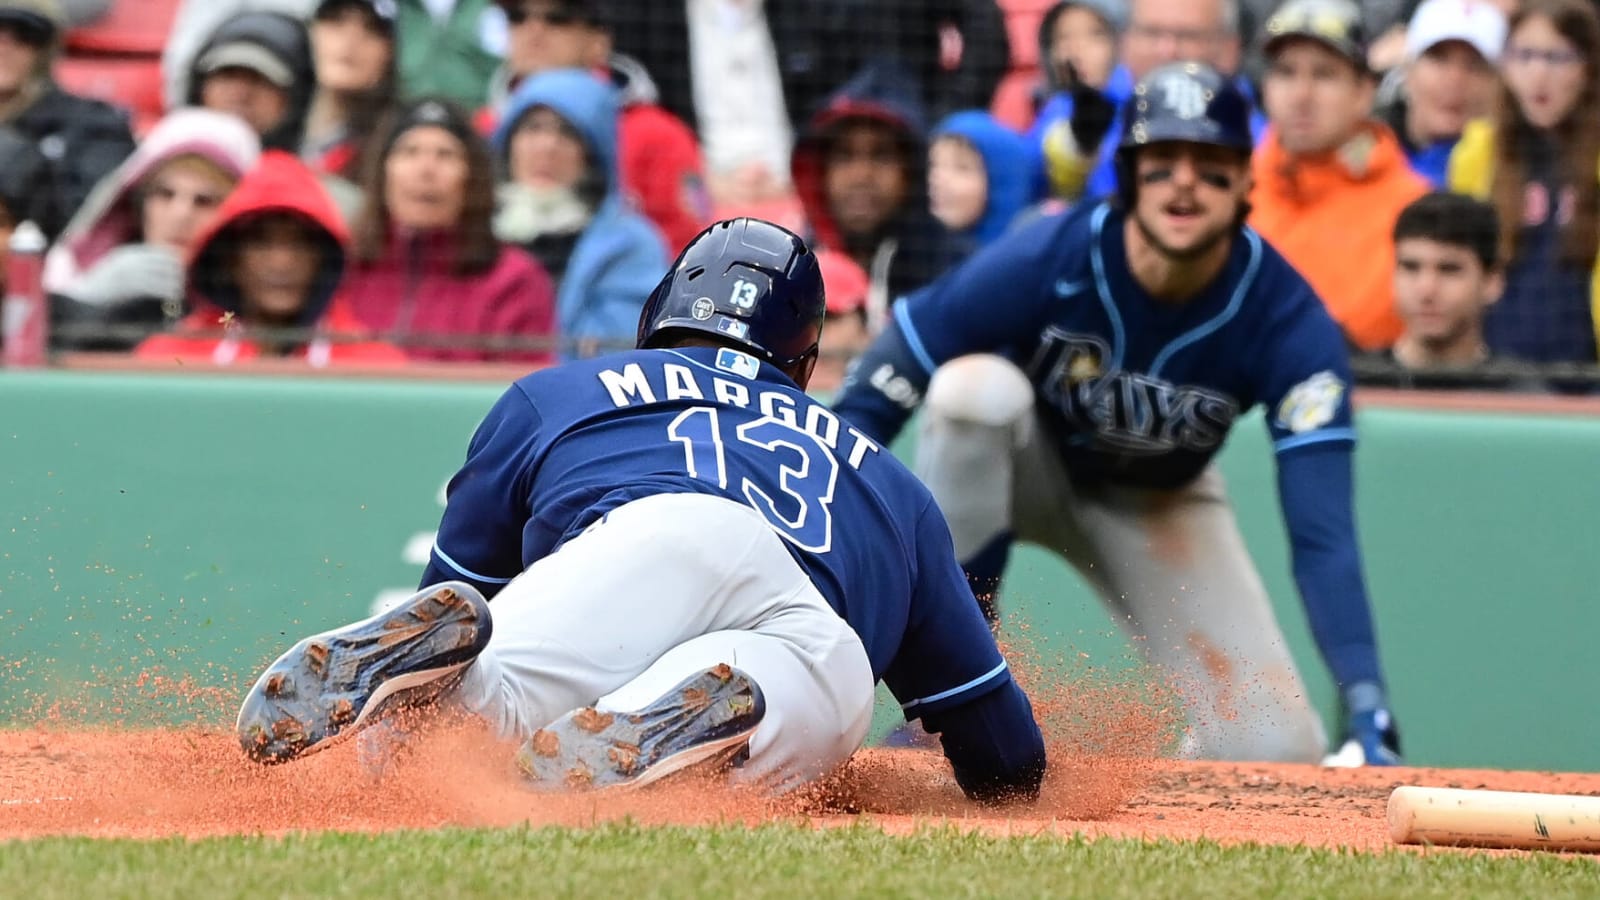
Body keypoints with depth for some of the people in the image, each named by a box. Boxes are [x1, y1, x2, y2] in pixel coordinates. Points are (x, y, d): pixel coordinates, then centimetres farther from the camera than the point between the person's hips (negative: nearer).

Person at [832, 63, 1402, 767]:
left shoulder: (1287, 319, -27)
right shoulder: (1044, 261, -31)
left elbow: (1322, 532, -32)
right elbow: (866, 411, -28)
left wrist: (1365, 703, -44)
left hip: (1158, 505, 1)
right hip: (1022, 468, -1)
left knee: (1275, 752, -19)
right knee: (978, 385, -37)